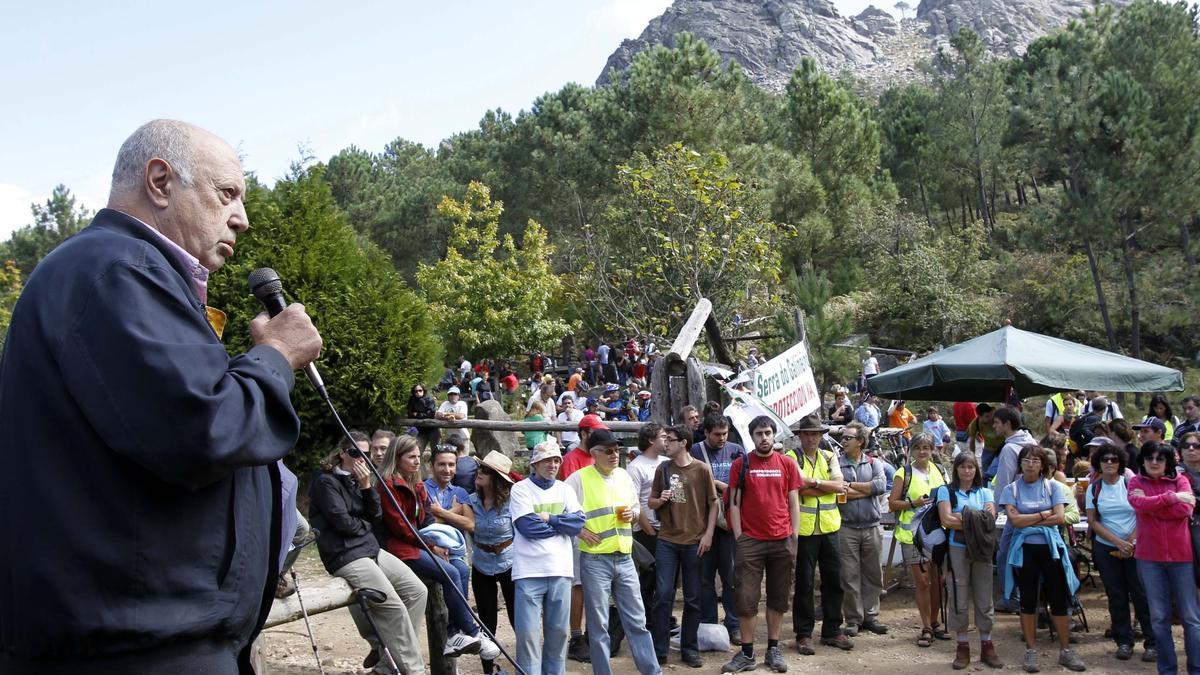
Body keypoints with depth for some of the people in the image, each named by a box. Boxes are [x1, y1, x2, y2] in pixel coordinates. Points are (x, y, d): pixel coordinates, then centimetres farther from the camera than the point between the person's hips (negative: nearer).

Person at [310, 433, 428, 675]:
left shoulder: (356, 479, 17)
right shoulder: (325, 481, -8)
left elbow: (375, 516, 10)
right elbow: (342, 522, -15)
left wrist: (366, 486, -4)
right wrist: (365, 525, 4)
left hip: (370, 548, 9)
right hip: (345, 555, -9)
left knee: (418, 590, -1)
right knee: (394, 606, -19)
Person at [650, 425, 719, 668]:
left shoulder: (702, 469, -2)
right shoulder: (662, 469, 6)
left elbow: (713, 503, 1)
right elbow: (651, 502, 13)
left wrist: (708, 534, -6)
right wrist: (660, 500, -10)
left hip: (695, 541, -1)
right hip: (667, 540, 2)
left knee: (693, 599, 7)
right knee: (663, 595, -1)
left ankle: (690, 648, 18)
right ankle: (659, 650, 7)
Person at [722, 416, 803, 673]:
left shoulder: (788, 464, 5)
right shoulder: (741, 464, 1)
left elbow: (793, 503, 8)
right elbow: (734, 503, 1)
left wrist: (794, 539, 2)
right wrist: (738, 537, -5)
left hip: (782, 541, 2)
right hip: (750, 541, -2)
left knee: (778, 598, 9)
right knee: (747, 599, -1)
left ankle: (773, 649, 20)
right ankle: (747, 654, 7)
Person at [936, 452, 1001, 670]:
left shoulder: (985, 492, 12)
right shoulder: (946, 491, 4)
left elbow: (990, 519, -5)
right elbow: (946, 520, -10)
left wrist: (961, 519, -13)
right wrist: (976, 522, -8)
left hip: (982, 550, 2)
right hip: (957, 549, -2)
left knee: (984, 598, 5)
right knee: (958, 598, 1)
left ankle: (987, 645, 15)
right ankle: (963, 647, 10)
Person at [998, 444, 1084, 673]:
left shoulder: (1053, 486, 3)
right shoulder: (1011, 489, 2)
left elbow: (1060, 518, -7)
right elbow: (1014, 520, -10)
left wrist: (1027, 520, -9)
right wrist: (1044, 514, -8)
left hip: (1051, 548, 1)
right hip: (1025, 549, 0)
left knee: (1059, 599, 3)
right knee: (1028, 600, 5)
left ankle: (1065, 650, 14)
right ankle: (1031, 651, 14)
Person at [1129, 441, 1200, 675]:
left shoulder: (1180, 479, 2)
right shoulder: (1136, 482, 5)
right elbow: (1139, 503, -16)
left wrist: (1152, 507, -10)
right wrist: (1172, 498, -17)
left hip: (1181, 555, -1)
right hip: (1149, 557, 1)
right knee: (1159, 617, 7)